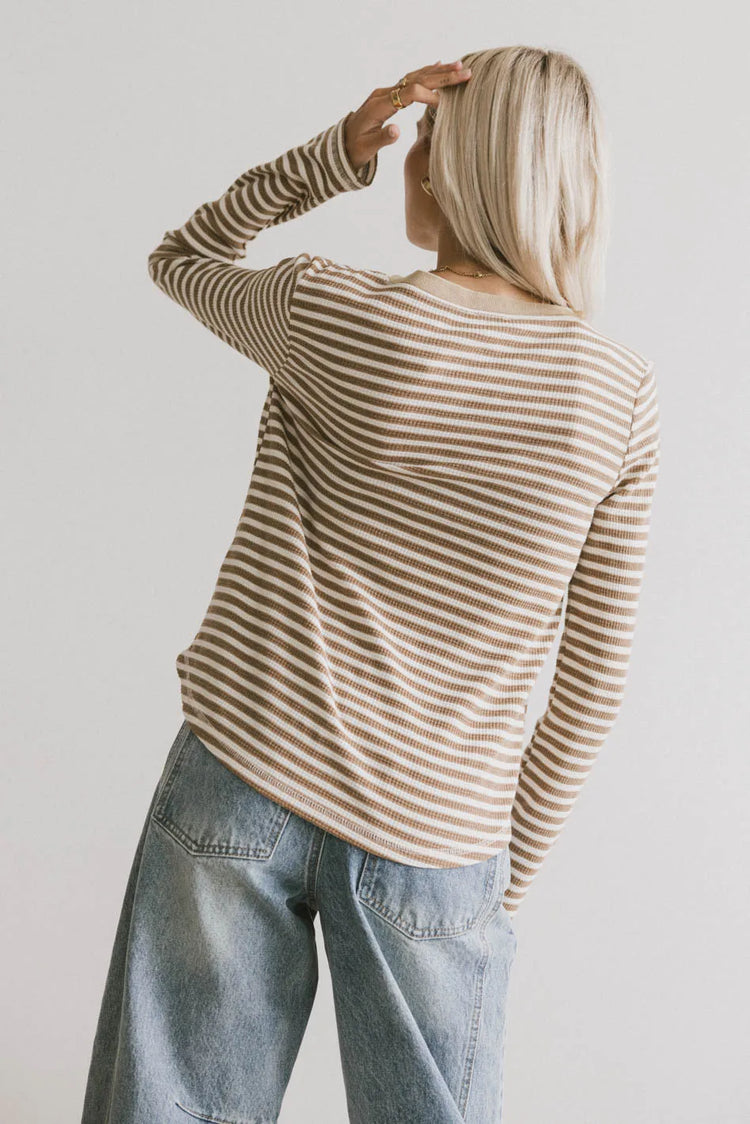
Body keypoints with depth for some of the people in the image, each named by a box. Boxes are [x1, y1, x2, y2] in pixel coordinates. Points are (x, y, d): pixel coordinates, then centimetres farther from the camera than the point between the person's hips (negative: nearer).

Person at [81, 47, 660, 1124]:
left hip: (243, 784, 0)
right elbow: (594, 683, 1)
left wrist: (337, 153, 3)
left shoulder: (331, 310, -9)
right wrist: (511, 869, 12)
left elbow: (181, 258, 15)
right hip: (433, 845, 1)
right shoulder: (621, 394, -3)